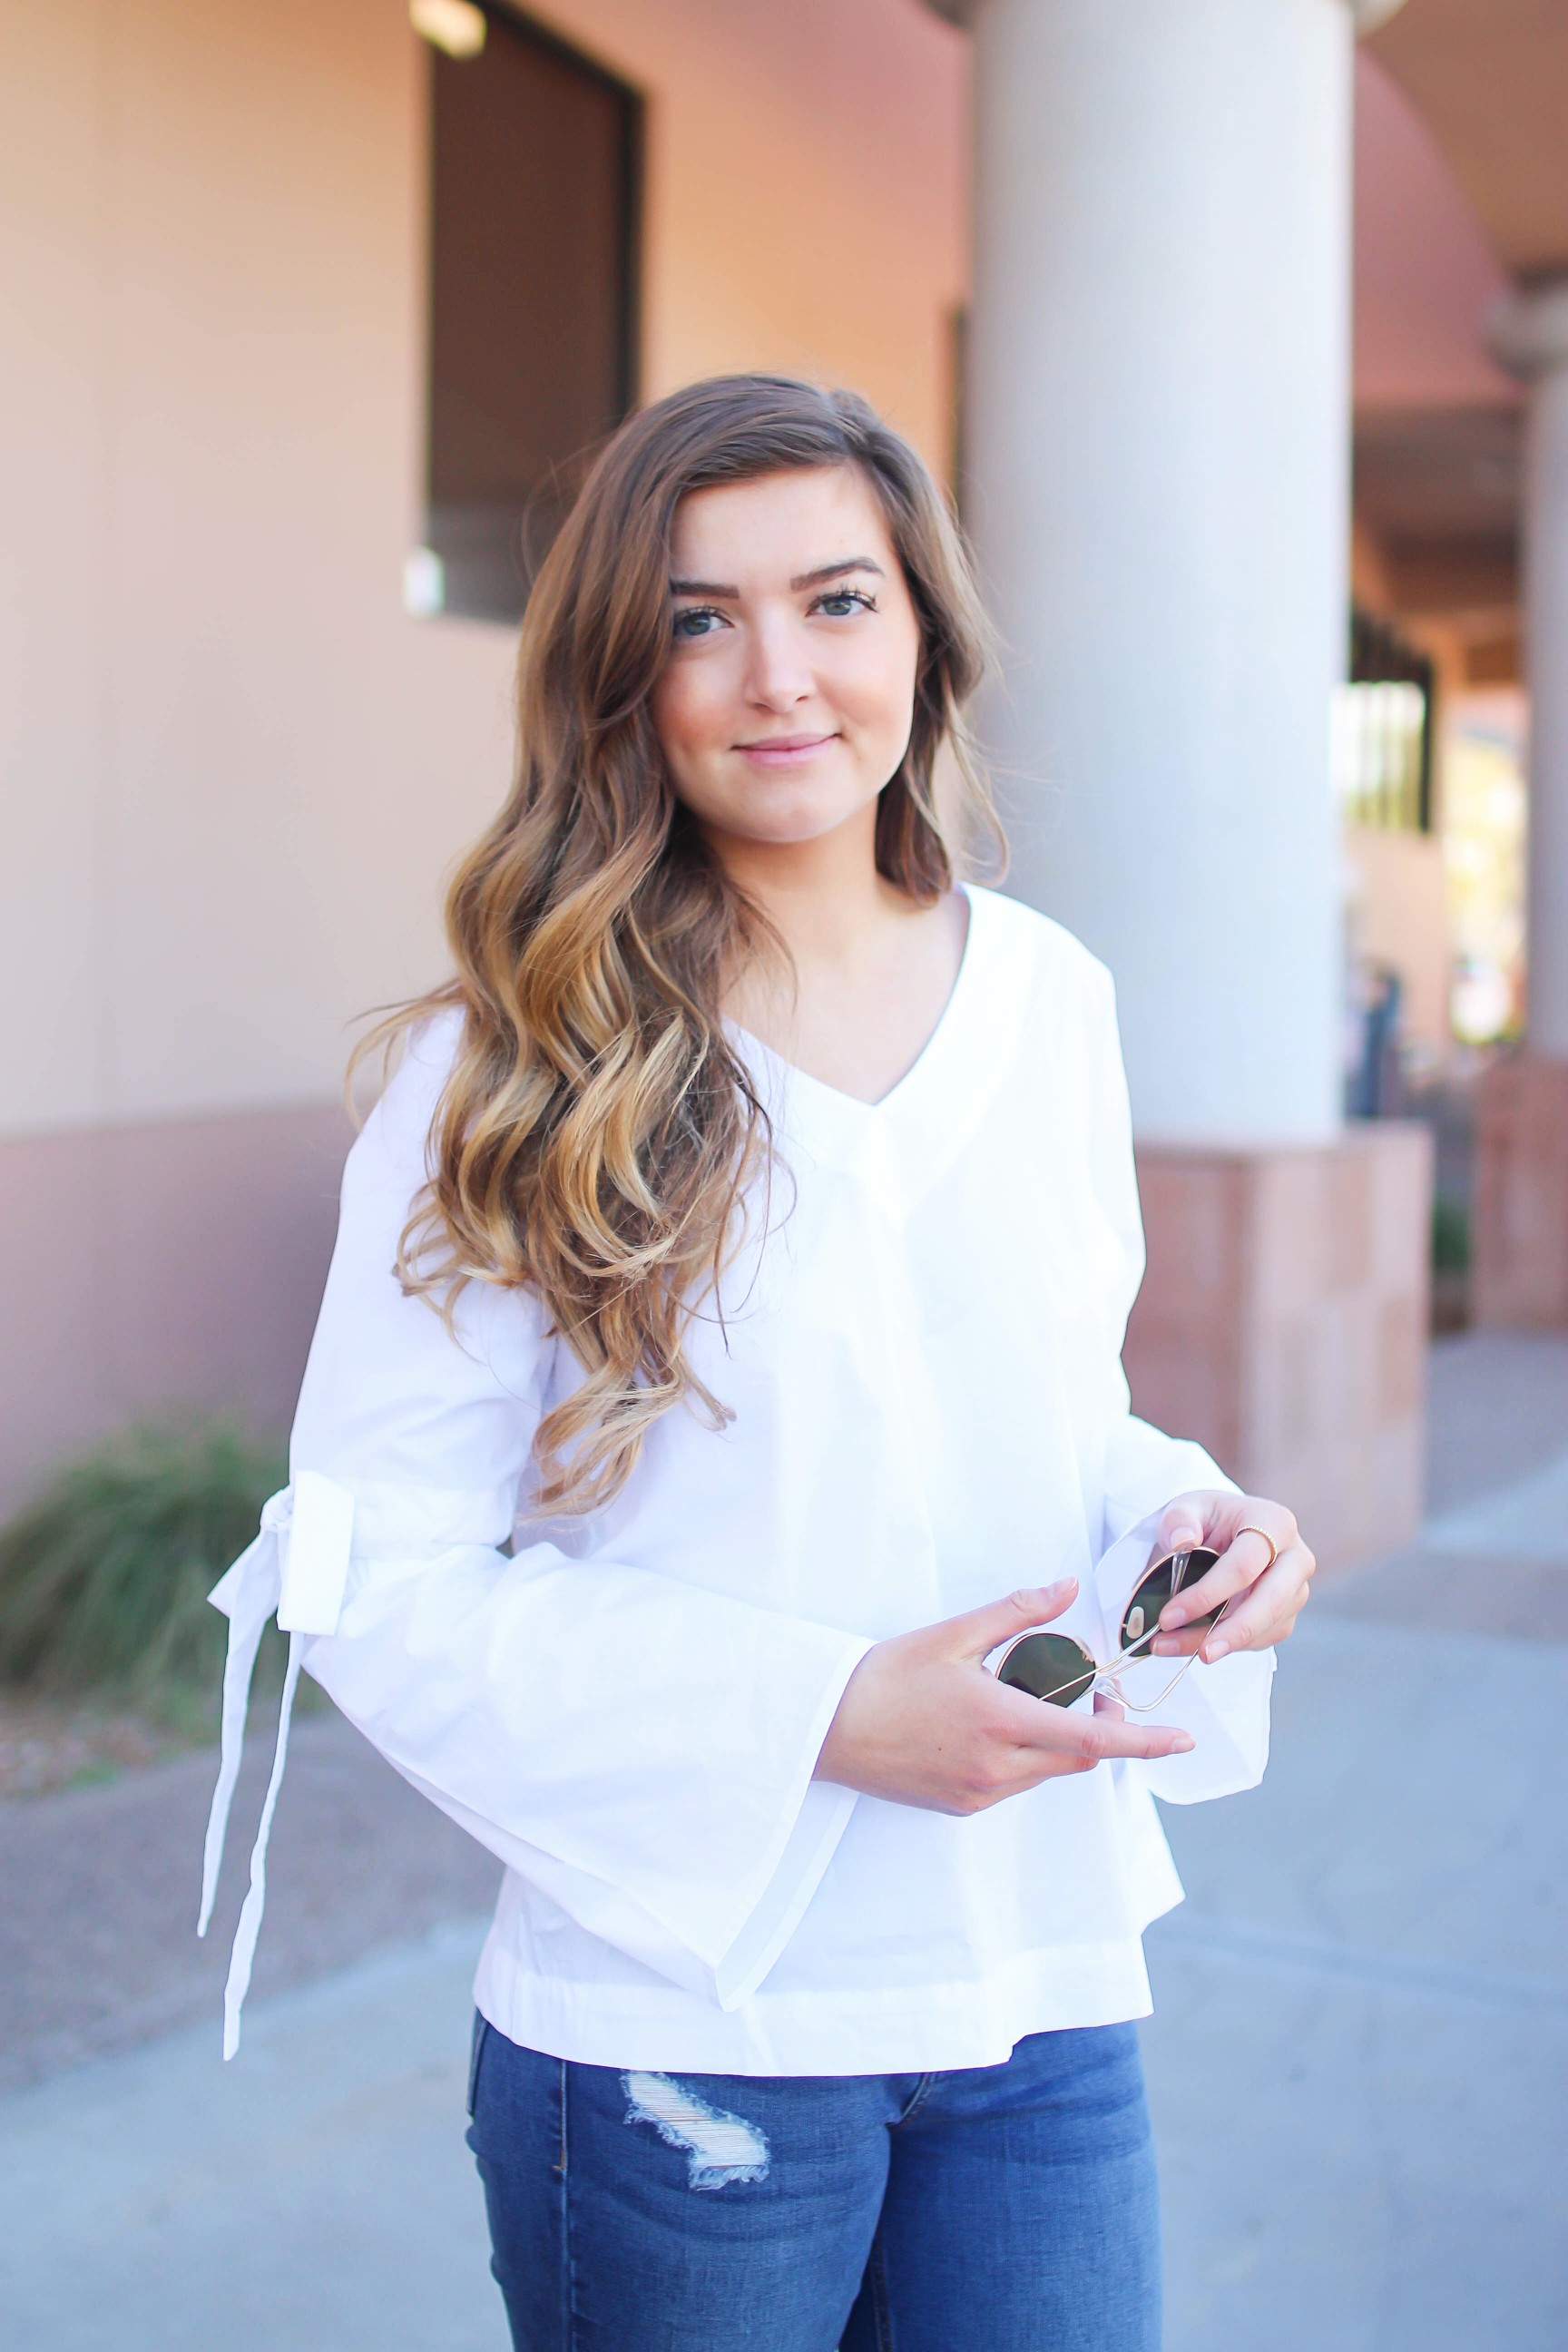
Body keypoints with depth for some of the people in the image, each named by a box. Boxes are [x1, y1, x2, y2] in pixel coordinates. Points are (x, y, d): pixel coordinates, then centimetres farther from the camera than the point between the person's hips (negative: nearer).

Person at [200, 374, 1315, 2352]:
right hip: (678, 2029, -3)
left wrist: (1180, 1519, -7)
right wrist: (818, 1716, -19)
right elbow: (378, 1580, -11)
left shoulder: (1049, 1000, 3)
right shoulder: (509, 1076, -11)